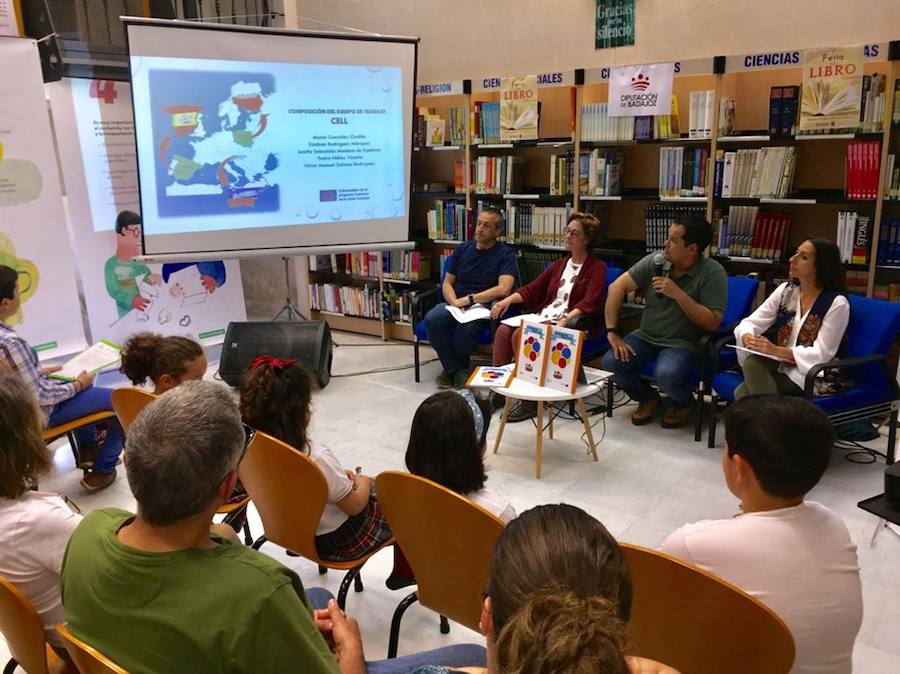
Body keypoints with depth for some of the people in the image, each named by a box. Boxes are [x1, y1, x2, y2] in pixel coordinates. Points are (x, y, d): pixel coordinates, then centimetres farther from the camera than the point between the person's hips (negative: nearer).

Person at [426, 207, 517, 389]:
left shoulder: (505, 254, 1)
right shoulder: (462, 249, 15)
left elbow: (503, 289, -14)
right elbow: (447, 283, 14)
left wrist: (468, 299, -15)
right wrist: (455, 302, -8)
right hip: (454, 304, 4)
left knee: (465, 328, -37)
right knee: (431, 319, -28)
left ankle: (459, 367, -3)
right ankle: (454, 369, -9)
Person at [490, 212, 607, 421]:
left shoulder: (597, 268, 1)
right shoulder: (560, 264, 22)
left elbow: (590, 302, -15)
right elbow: (533, 289, 18)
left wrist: (566, 319, -32)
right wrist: (508, 300, 0)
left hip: (573, 324, -7)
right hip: (544, 317, 7)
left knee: (520, 335, -28)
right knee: (503, 330, -18)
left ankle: (530, 398, -20)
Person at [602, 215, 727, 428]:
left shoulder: (713, 273, -13)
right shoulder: (655, 261, -4)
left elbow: (712, 323, -17)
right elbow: (617, 287, -6)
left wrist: (678, 294, -26)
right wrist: (612, 332, -14)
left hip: (682, 343, -4)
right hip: (646, 336, 4)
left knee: (667, 375, -34)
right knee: (611, 362, -21)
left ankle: (683, 403, 6)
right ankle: (647, 398, 11)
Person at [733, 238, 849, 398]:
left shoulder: (837, 303, -11)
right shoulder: (785, 290, 5)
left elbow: (821, 354, -16)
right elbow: (750, 322, 2)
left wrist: (776, 350, -26)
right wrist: (748, 339, -22)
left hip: (816, 376, -5)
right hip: (781, 365, 5)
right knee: (751, 362, -29)